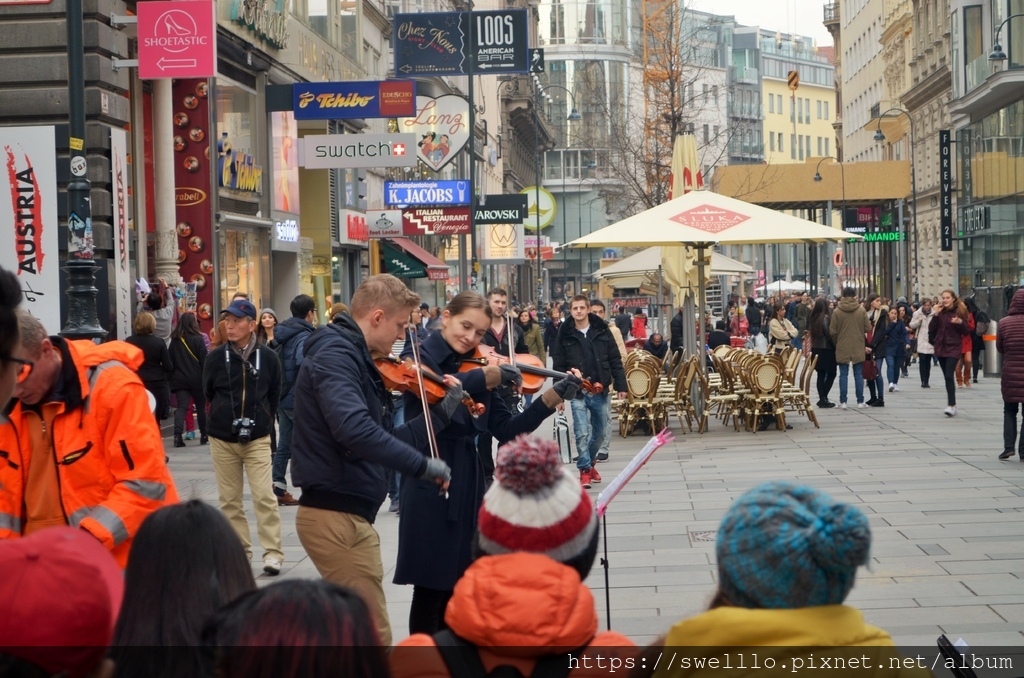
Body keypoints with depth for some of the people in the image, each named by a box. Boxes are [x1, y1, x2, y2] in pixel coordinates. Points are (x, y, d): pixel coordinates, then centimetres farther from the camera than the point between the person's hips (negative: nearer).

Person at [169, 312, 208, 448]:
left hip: (179, 379, 2)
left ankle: (178, 434, -23)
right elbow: (204, 360, -7)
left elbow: (170, 361, 8)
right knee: (201, 407, 12)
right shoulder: (197, 339, -6)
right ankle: (204, 435, 20)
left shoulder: (174, 340, 5)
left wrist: (172, 377, 12)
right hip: (197, 379, -2)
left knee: (182, 407, -3)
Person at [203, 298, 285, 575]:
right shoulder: (216, 357, -2)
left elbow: (274, 396, 7)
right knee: (229, 499, 8)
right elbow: (208, 393, 11)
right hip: (222, 439, 2)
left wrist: (261, 421, 9)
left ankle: (273, 553, -5)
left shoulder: (268, 357, -5)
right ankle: (239, 550, 18)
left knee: (264, 496, -9)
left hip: (257, 439, -2)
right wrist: (226, 416, 12)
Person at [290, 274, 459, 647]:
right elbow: (354, 429, -34)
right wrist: (422, 465, -29)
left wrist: (443, 411, 11)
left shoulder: (355, 359, 17)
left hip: (346, 514, 11)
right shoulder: (335, 354, -16)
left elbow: (388, 437, 17)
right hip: (338, 516, -11)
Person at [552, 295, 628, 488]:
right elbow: (558, 366, 1)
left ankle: (589, 462, 34)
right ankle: (585, 470, 3)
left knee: (600, 432, 12)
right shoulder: (565, 335, 0)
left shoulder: (602, 331, 2)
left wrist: (621, 385, -3)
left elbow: (615, 361, 3)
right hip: (577, 393, -2)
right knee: (582, 433, -8)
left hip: (600, 390, 2)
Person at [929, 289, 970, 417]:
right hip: (941, 347, 5)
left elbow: (966, 332, -2)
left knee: (949, 376, -17)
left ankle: (951, 405, -21)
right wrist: (935, 315, -10)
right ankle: (952, 405, 16)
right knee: (947, 377, 8)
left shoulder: (959, 311, -3)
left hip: (954, 348, -5)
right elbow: (931, 329, 1)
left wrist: (960, 322, -21)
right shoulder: (939, 311, 8)